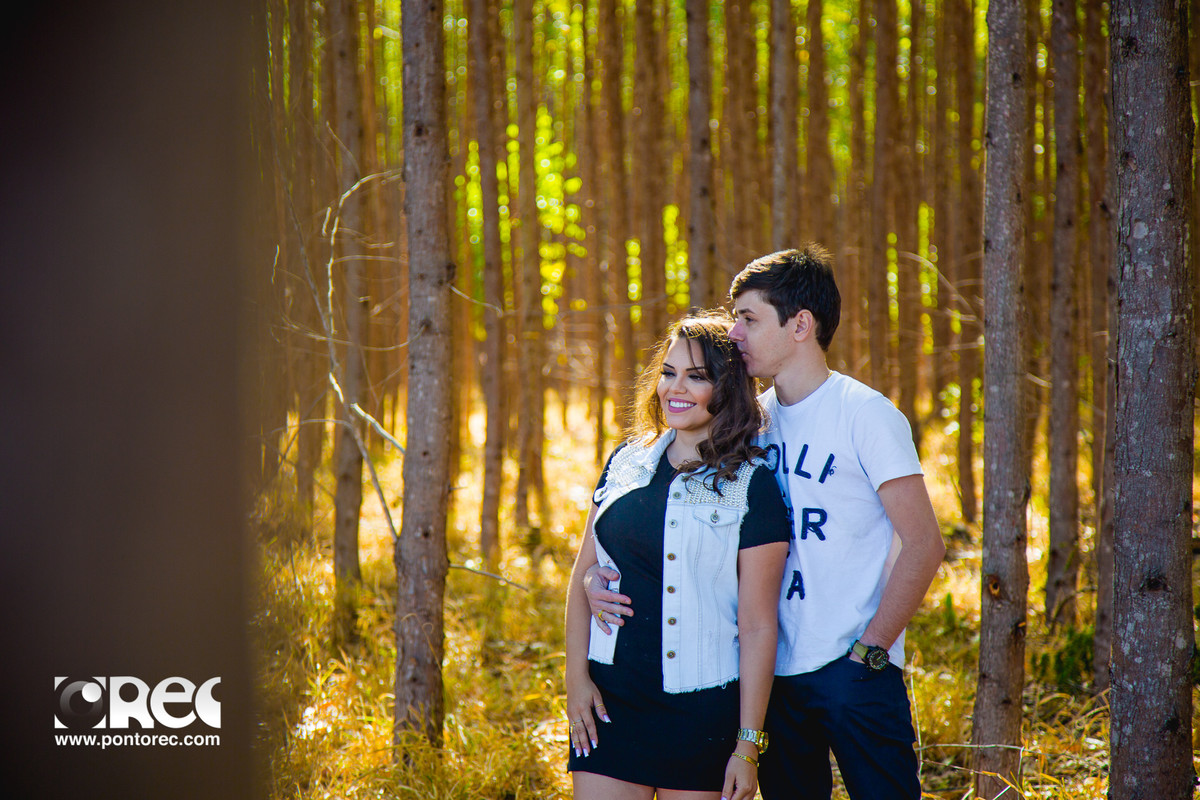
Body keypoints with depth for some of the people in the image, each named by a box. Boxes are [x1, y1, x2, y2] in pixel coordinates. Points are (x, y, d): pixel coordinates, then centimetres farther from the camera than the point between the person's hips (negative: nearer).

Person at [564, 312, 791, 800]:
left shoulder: (752, 487, -4)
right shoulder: (626, 463, 9)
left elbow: (759, 626, -6)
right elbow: (583, 574, 14)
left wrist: (748, 745, -8)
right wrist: (576, 675, 3)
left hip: (704, 707, -3)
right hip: (609, 700, 4)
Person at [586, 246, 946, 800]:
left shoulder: (865, 414, -7)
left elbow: (923, 545, -10)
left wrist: (869, 651, -15)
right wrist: (600, 573, -5)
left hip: (856, 671, -5)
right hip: (774, 669, 6)